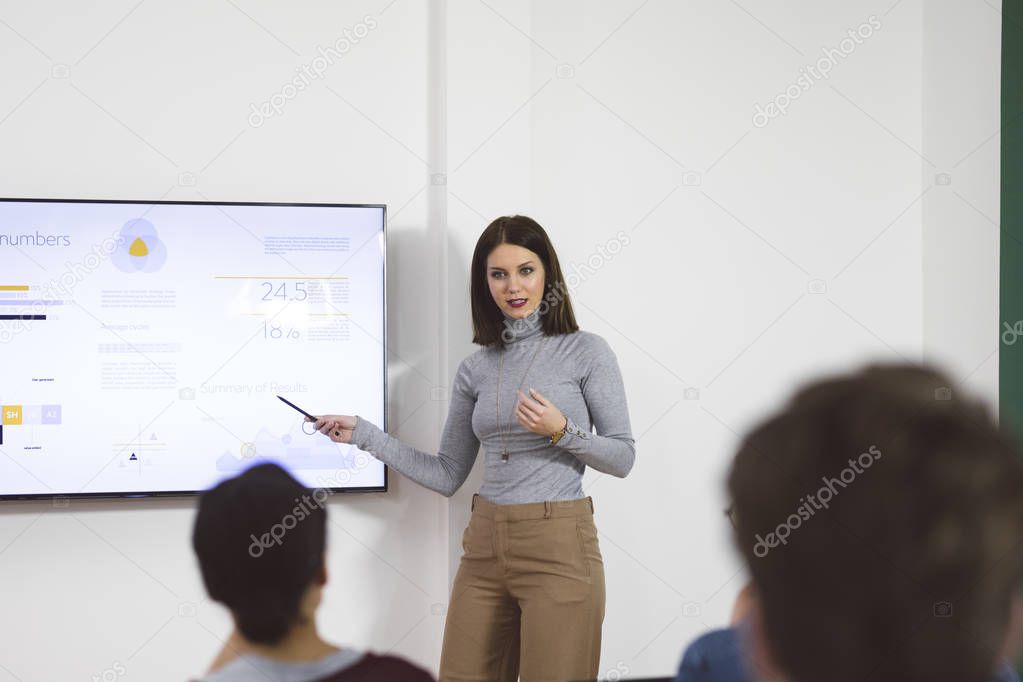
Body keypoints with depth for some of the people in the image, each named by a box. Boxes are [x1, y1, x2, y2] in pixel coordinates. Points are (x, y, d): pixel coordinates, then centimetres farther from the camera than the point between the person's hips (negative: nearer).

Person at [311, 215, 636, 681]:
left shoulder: (586, 351, -2)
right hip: (485, 546, 5)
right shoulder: (475, 369, 10)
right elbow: (447, 475, 12)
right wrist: (364, 435, 7)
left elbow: (622, 458, -2)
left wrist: (561, 431, -18)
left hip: (558, 546, -4)